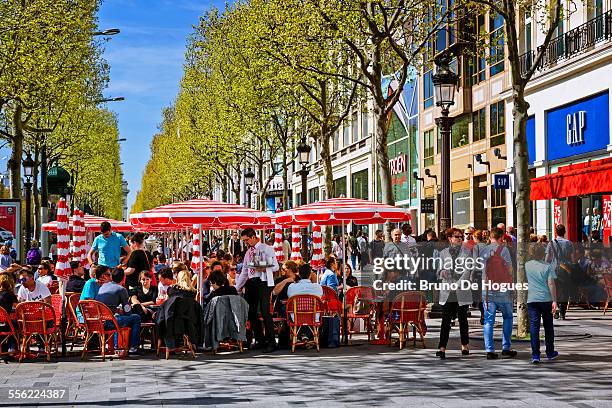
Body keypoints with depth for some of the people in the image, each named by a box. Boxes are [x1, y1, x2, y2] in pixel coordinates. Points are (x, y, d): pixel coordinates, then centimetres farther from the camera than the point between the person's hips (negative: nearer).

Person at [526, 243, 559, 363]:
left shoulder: (527, 265, 3)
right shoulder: (547, 266, -4)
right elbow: (551, 284, -8)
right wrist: (554, 301, -8)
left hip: (532, 300, 1)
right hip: (546, 299, 0)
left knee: (534, 326, -2)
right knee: (548, 326, 14)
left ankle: (535, 355, -10)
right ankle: (550, 352, 25)